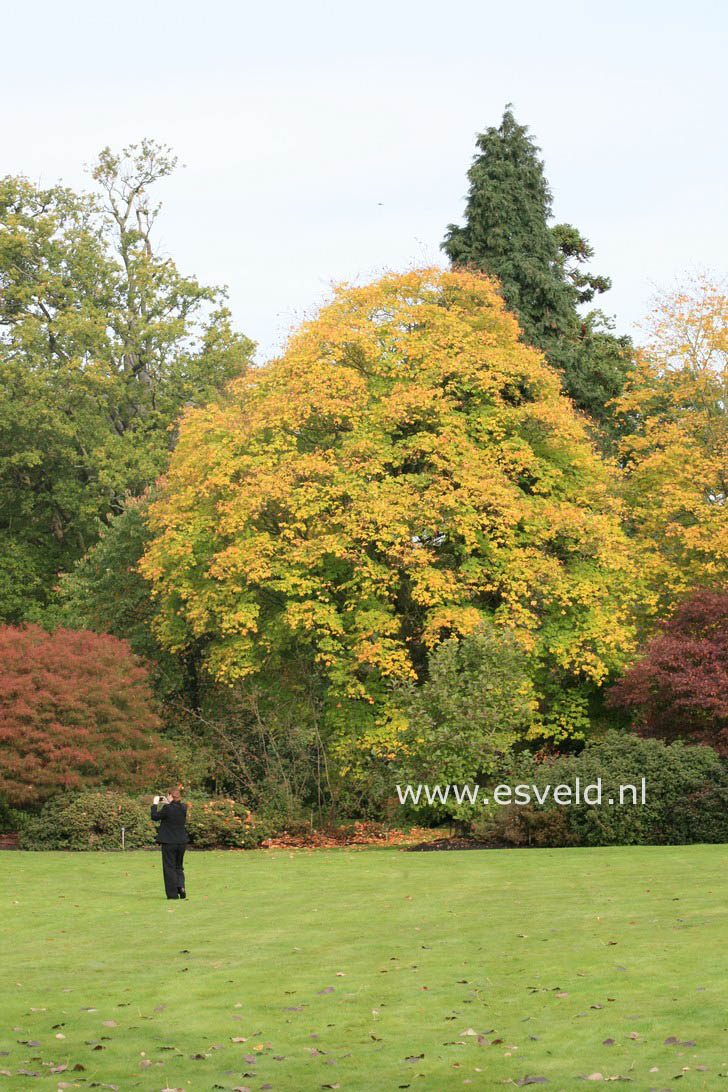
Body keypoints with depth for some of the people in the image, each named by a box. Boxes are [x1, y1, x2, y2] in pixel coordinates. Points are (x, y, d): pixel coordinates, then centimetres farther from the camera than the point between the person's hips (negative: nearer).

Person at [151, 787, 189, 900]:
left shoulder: (167, 808, -17)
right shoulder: (183, 808, 0)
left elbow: (155, 817, -6)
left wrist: (155, 804, 5)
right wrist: (168, 803, 16)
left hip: (169, 843, -5)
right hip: (182, 842, 5)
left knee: (169, 868, 5)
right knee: (178, 867, 19)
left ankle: (173, 894, 5)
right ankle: (181, 886, -4)